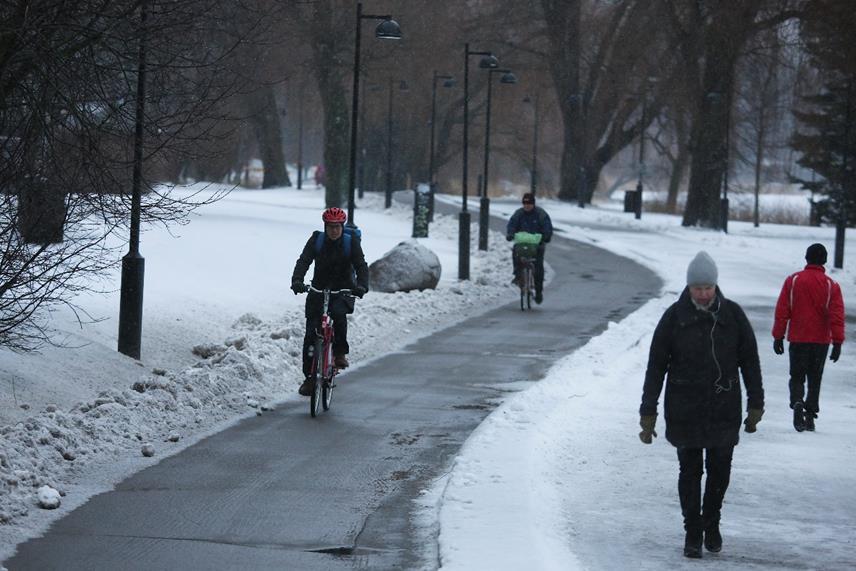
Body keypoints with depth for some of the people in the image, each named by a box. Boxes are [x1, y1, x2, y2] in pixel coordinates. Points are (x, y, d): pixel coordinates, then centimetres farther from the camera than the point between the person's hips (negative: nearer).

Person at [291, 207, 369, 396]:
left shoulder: (351, 242, -6)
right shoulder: (316, 240, -4)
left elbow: (361, 266, -14)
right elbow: (303, 261, -14)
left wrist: (361, 286, -34)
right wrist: (297, 280, -33)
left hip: (343, 291, -2)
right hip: (319, 290, 2)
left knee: (338, 313, -34)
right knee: (311, 334, -6)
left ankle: (340, 352, -13)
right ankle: (309, 377, 3)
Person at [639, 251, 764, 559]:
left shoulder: (732, 314, -1)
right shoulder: (674, 317, -5)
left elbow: (750, 361, 6)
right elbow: (656, 366, -1)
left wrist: (756, 405, 5)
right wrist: (648, 413, -4)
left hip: (724, 411, 1)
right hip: (685, 412, -1)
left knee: (720, 470, 5)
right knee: (690, 471, 4)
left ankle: (711, 523, 27)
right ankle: (693, 532, 16)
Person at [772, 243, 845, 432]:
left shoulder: (793, 281, -2)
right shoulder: (831, 286, -4)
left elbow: (782, 311, -1)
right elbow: (837, 315, -8)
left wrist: (778, 337, 5)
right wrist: (837, 343, -7)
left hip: (797, 339, 0)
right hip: (821, 341, 0)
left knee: (797, 376, 8)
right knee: (815, 378, 12)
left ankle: (797, 401, -20)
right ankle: (810, 415, 8)